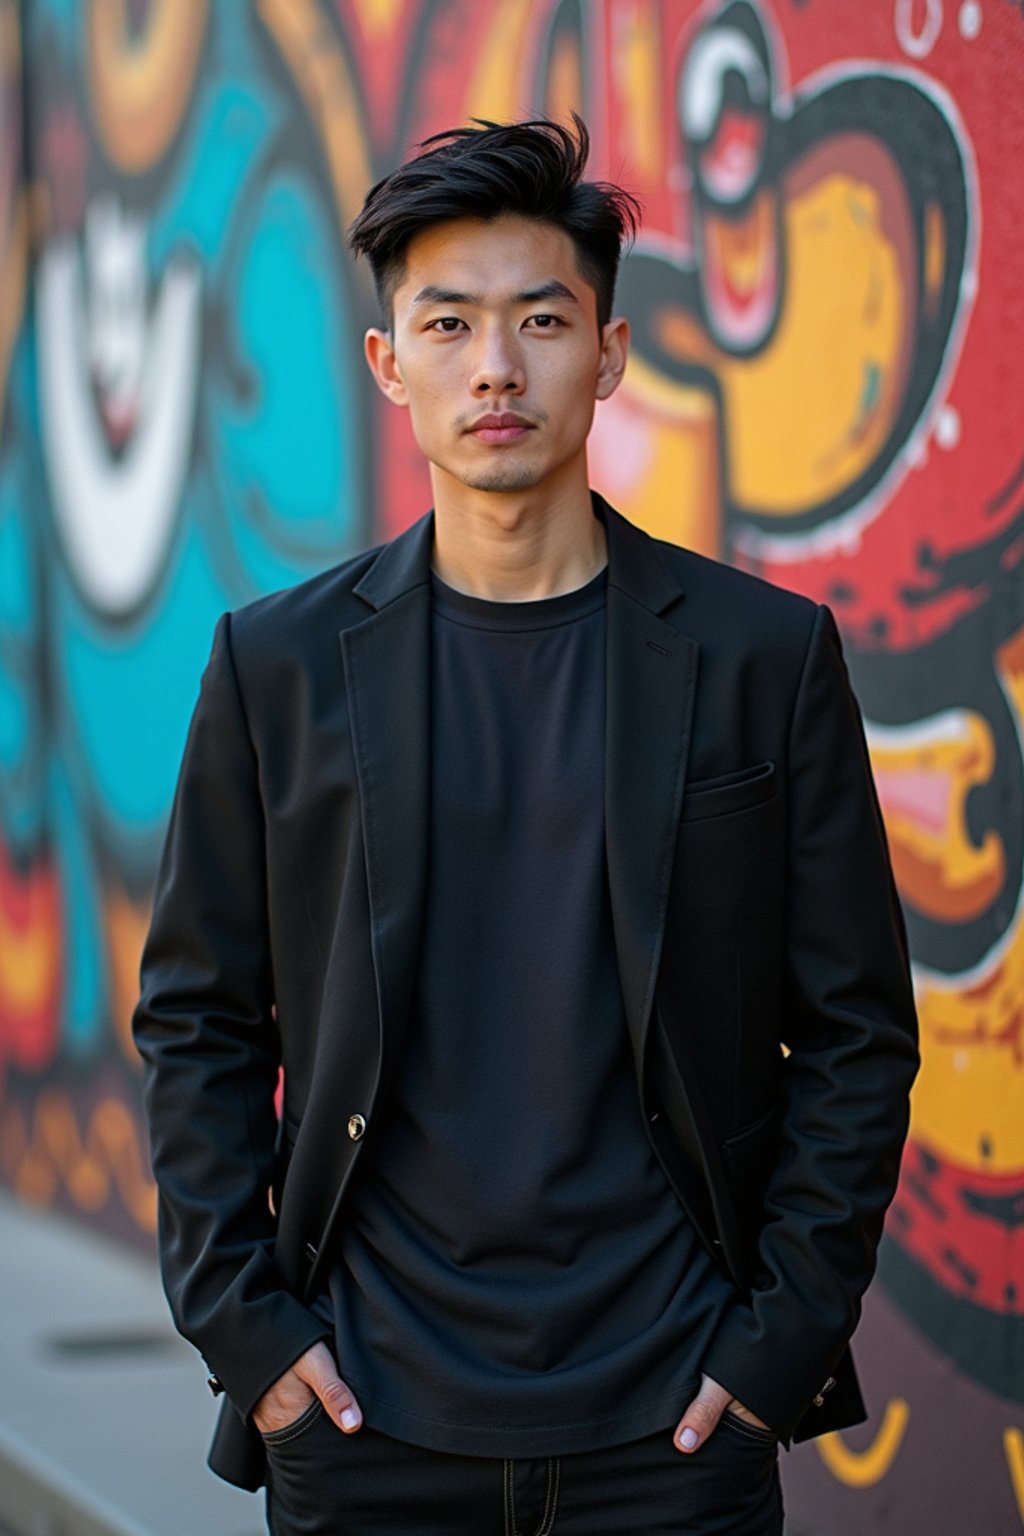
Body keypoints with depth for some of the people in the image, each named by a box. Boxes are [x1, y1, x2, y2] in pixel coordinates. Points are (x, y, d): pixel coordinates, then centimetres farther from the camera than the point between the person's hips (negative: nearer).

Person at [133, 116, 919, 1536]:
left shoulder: (766, 655, 0)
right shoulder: (280, 664, 2)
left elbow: (856, 1031, 3)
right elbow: (197, 1023, 7)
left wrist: (787, 1336, -3)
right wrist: (241, 1323, -1)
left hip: (670, 1419, 0)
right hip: (366, 1416, 1)